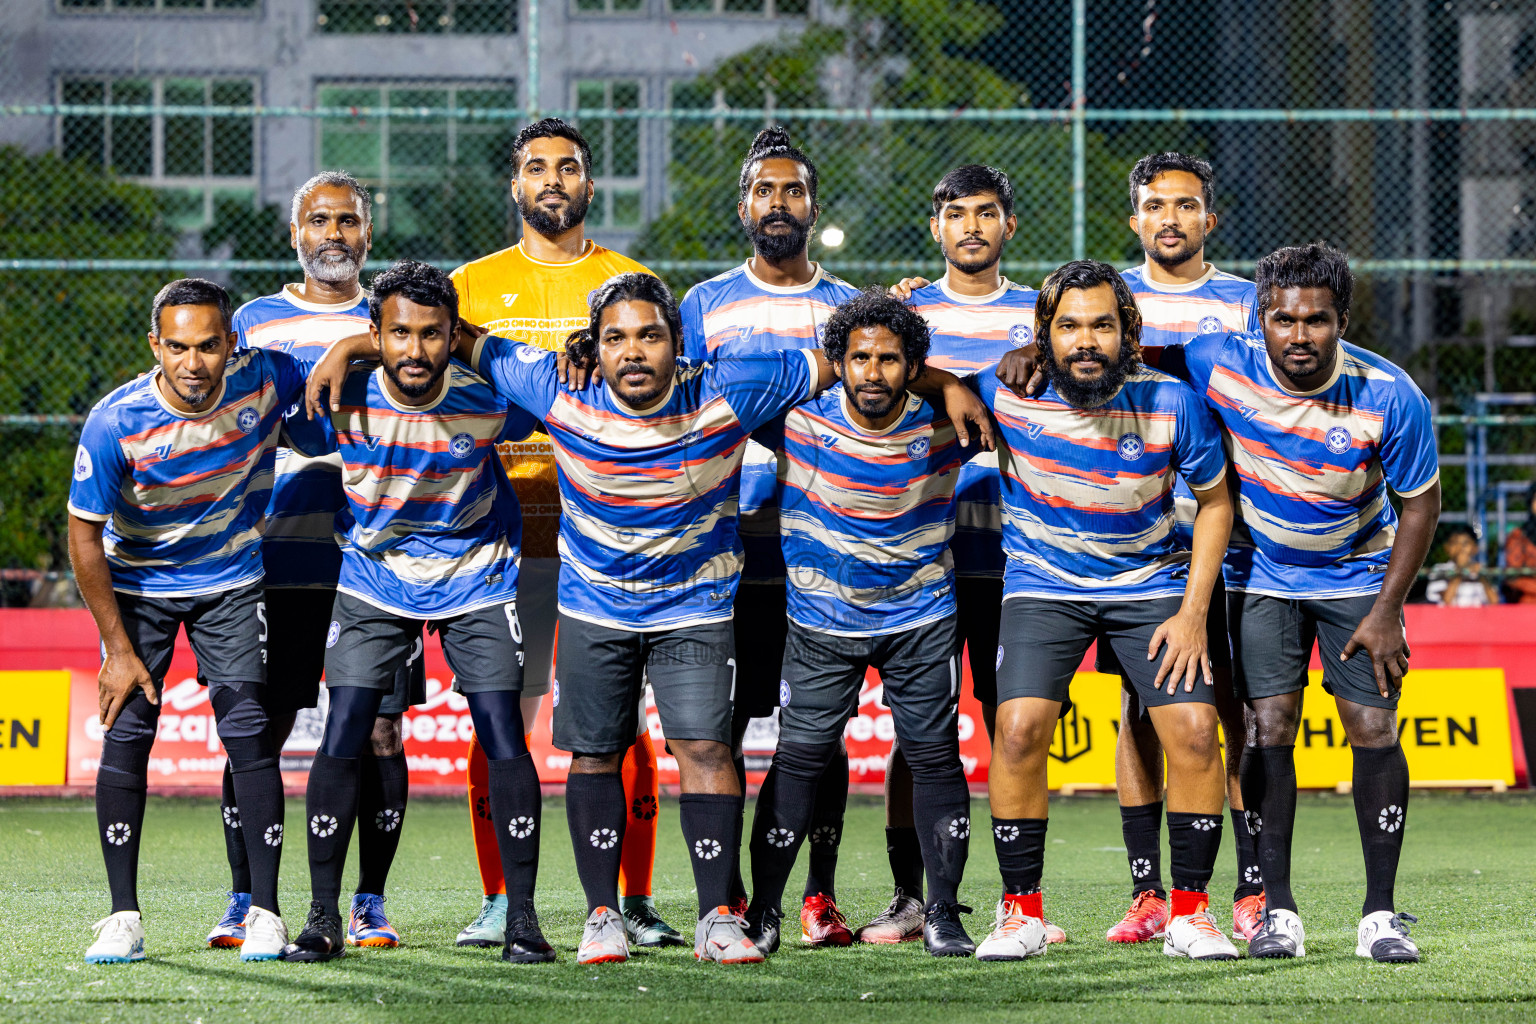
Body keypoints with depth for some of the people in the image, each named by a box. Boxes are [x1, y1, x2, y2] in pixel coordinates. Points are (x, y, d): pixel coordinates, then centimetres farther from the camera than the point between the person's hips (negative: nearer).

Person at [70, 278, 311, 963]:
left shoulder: (263, 381, -21)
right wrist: (119, 648, -13)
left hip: (231, 585, 1)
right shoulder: (115, 424, -25)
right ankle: (124, 917, -1)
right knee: (126, 735, -8)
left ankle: (265, 910, -3)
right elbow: (84, 535, -14)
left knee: (248, 734, -10)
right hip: (137, 587, -1)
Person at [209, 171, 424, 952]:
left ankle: (370, 902, 7)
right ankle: (245, 901, 5)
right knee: (257, 729, -3)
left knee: (379, 730, -1)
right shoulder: (254, 322, 12)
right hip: (278, 557, 0)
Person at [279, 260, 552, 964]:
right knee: (342, 740, -8)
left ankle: (522, 918, 2)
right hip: (374, 579, 1)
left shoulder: (490, 399, -21)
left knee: (504, 739, -9)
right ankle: (323, 919, 3)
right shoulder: (344, 402, -20)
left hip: (477, 581, -1)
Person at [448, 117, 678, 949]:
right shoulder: (473, 287, 11)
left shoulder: (630, 285, 10)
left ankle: (635, 903, 2)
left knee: (621, 718, -3)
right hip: (507, 532, 0)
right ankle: (498, 902, 3)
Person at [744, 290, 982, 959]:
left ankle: (942, 916, 10)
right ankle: (762, 914, 6)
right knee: (799, 758, -4)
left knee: (935, 755, -1)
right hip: (822, 621, -1)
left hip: (921, 620, 1)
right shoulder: (803, 423, -15)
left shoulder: (941, 428, -12)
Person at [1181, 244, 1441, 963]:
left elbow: (1420, 502, -10)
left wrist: (1386, 611, -11)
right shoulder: (1219, 366, -22)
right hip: (1260, 574, 1)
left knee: (1374, 730, -6)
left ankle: (1379, 915, 2)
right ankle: (1278, 912, 0)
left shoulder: (1390, 397, -23)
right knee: (1268, 731, -8)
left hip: (1356, 574, 0)